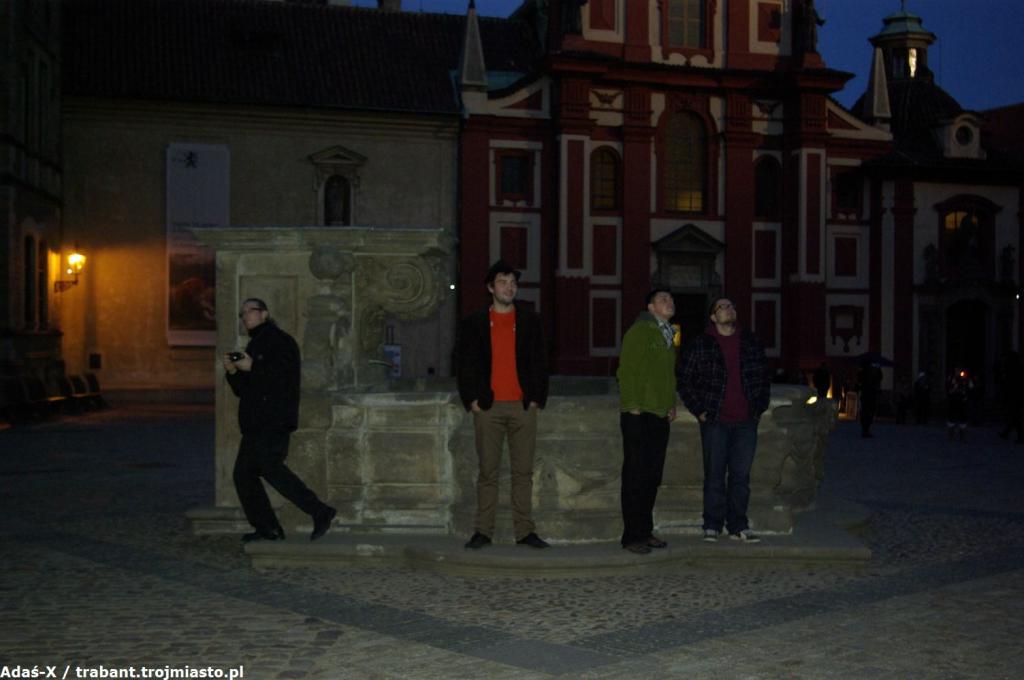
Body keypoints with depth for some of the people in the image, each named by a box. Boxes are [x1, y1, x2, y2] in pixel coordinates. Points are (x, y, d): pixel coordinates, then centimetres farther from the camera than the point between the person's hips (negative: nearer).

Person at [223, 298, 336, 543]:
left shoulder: (279, 340, -3)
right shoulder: (253, 346, 24)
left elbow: (285, 374, -19)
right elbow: (242, 390, 22)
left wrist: (252, 368, -17)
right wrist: (233, 372, 3)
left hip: (274, 421, -10)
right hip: (256, 423, 10)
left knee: (270, 467, -19)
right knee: (243, 473, 4)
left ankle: (320, 512, -16)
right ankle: (267, 528, 7)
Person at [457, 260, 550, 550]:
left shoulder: (530, 321, 11)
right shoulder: (474, 322, 7)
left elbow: (540, 361, 9)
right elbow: (466, 363, 6)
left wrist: (537, 398, 1)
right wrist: (471, 399, -2)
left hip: (523, 406, 1)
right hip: (488, 407, -1)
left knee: (523, 471, 3)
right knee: (488, 471, 1)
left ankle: (524, 531, 8)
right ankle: (483, 531, 7)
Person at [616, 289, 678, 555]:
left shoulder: (669, 336, 18)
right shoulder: (639, 331, -8)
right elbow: (627, 370, -13)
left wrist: (672, 404, 15)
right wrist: (633, 405, -17)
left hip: (660, 416, 8)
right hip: (638, 415, -8)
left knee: (652, 476, 11)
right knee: (635, 476, -5)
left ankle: (645, 531, 19)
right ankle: (632, 536, -1)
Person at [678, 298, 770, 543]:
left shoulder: (751, 343, 10)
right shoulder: (700, 345, 0)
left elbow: (763, 377, 18)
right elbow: (684, 380, 3)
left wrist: (760, 407, 9)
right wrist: (698, 410, -2)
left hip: (746, 421, 3)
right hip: (715, 421, -3)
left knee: (741, 475, 6)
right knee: (714, 475, 2)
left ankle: (738, 526, 14)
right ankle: (712, 526, 10)